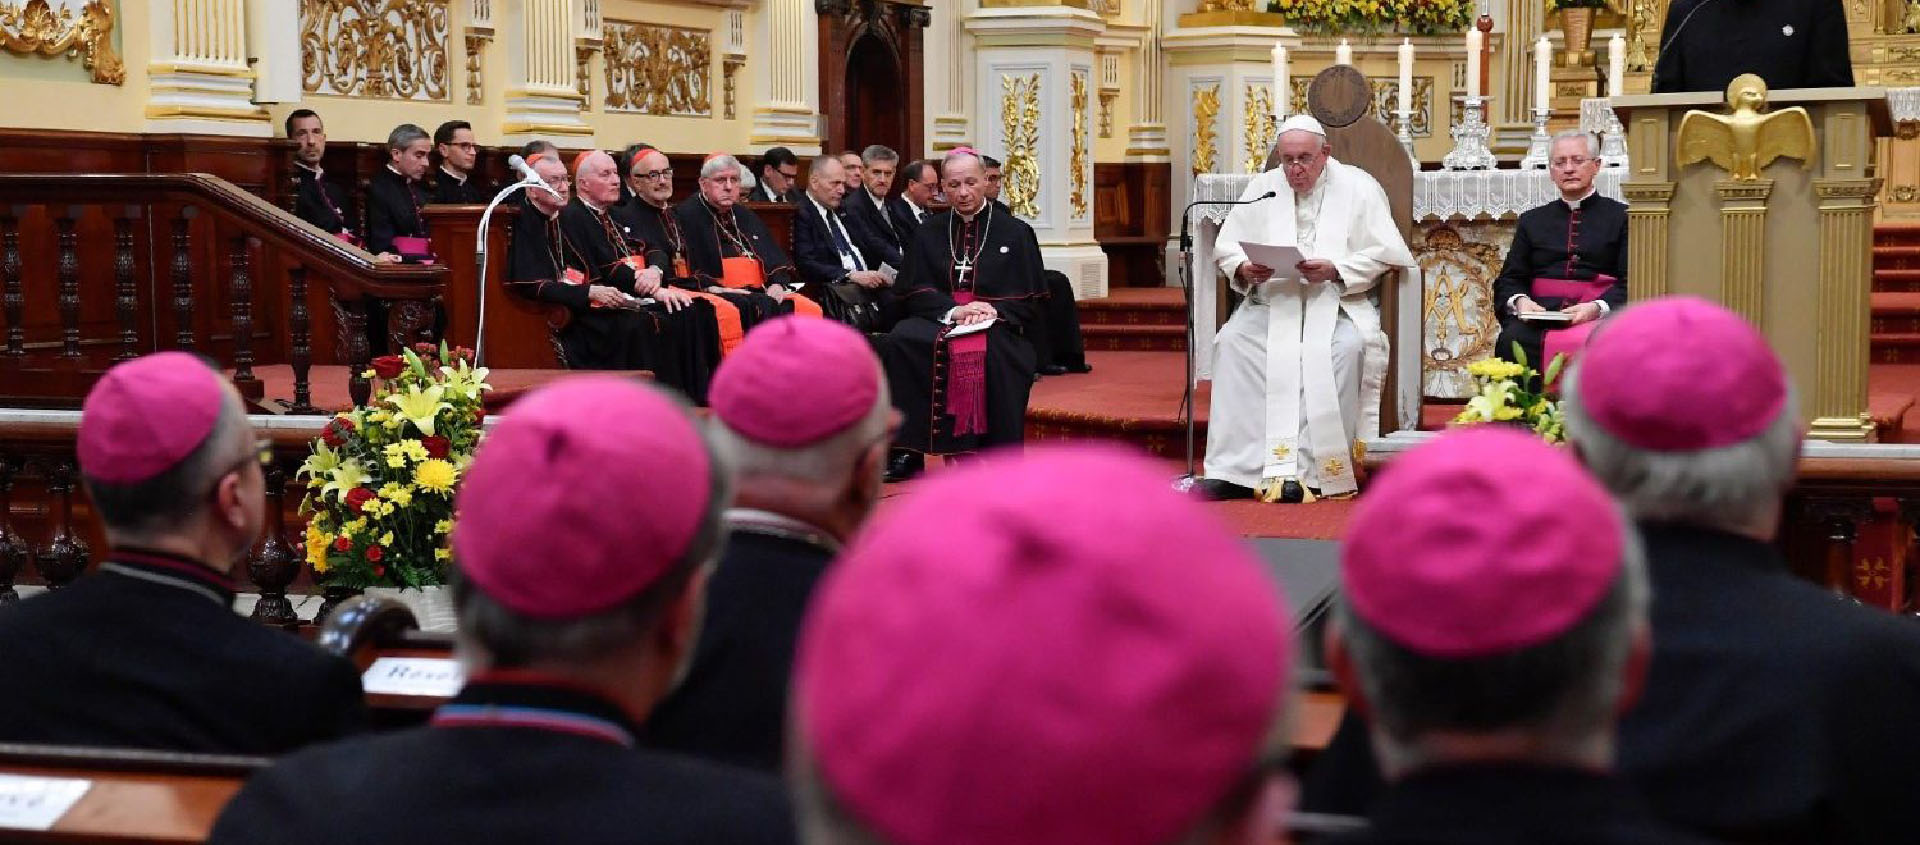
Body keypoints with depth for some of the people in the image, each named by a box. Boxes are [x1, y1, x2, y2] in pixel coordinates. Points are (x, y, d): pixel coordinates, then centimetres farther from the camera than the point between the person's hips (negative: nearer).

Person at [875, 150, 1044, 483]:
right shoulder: (929, 233, 17)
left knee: (996, 354, -39)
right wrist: (952, 311, -13)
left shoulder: (1015, 233, 11)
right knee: (901, 341, -31)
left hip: (997, 327, -2)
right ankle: (908, 453, -29)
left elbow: (1029, 302, 7)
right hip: (939, 323, 2)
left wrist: (994, 310, -13)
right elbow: (914, 293, 7)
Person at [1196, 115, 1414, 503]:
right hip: (1273, 300, 3)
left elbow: (1386, 253, -3)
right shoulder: (1262, 188, 15)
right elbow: (1227, 247, 12)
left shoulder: (1358, 187, 4)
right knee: (1233, 341, -27)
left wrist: (1335, 270, -18)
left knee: (1347, 346, -35)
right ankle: (1234, 469, -28)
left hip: (1338, 301, -3)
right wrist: (1244, 268, -11)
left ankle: (1311, 470, -31)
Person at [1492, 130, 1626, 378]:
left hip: (1598, 320, -2)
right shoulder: (1532, 221, 26)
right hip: (1538, 319, 3)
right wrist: (1520, 301, -4)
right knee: (1512, 341, -31)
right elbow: (1509, 280, 21)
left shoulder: (1620, 216, 15)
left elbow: (1630, 283, 5)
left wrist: (1597, 308, -15)